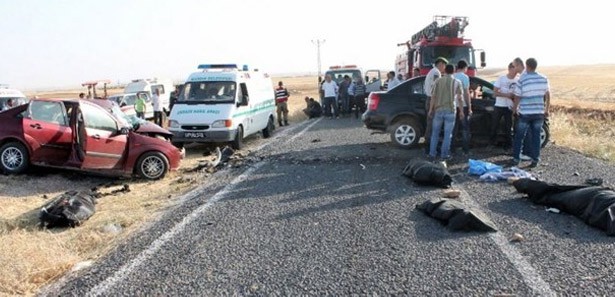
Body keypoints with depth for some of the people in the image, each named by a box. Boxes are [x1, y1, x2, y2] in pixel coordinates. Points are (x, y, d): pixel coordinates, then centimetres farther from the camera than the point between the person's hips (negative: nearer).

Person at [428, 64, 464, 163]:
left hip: (438, 110, 2)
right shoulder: (457, 82, 1)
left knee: (435, 133, 11)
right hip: (450, 110, -1)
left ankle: (432, 154, 11)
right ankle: (444, 155, 7)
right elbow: (459, 98, -3)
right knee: (447, 134, 5)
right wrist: (461, 111, 5)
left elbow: (433, 96, -1)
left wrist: (430, 109, 5)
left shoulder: (438, 81, 3)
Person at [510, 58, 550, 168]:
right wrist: (547, 109, 20)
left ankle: (515, 159, 10)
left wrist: (514, 108, 10)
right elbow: (548, 95, 10)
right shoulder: (544, 79, 3)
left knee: (519, 137, 7)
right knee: (536, 136, 9)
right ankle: (535, 160, 11)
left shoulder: (522, 80, -11)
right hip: (539, 112, 3)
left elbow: (517, 97, -7)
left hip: (525, 113, -3)